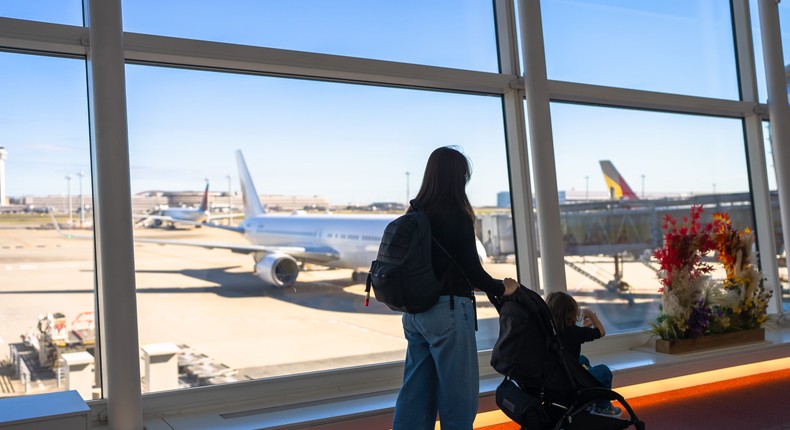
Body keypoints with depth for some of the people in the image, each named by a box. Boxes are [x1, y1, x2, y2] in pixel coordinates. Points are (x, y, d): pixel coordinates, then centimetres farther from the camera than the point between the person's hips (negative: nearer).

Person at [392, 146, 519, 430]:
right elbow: (473, 271, -9)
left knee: (415, 393, 12)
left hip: (415, 311, 7)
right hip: (448, 310, -7)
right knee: (459, 395, 5)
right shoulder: (456, 217, -13)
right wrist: (502, 288, 7)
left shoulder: (413, 215, 7)